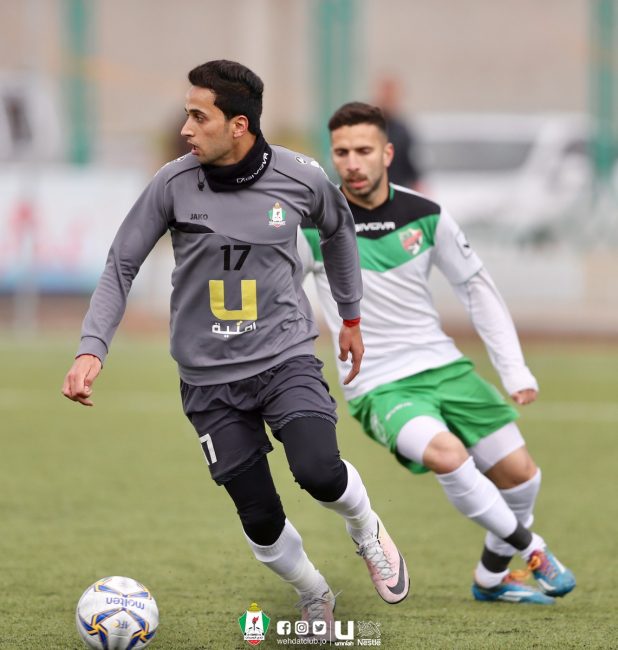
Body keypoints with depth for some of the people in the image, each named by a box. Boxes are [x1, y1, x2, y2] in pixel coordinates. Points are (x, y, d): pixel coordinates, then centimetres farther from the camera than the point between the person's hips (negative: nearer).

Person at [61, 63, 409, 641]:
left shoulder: (300, 178, -9)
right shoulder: (173, 184, -11)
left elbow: (337, 231, 13)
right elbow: (122, 265, -3)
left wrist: (351, 317, 23)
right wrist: (91, 349, -13)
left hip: (286, 357, -1)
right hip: (210, 376, 1)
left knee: (318, 472, -25)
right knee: (260, 518, 0)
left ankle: (366, 531, 10)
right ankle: (313, 596, 31)